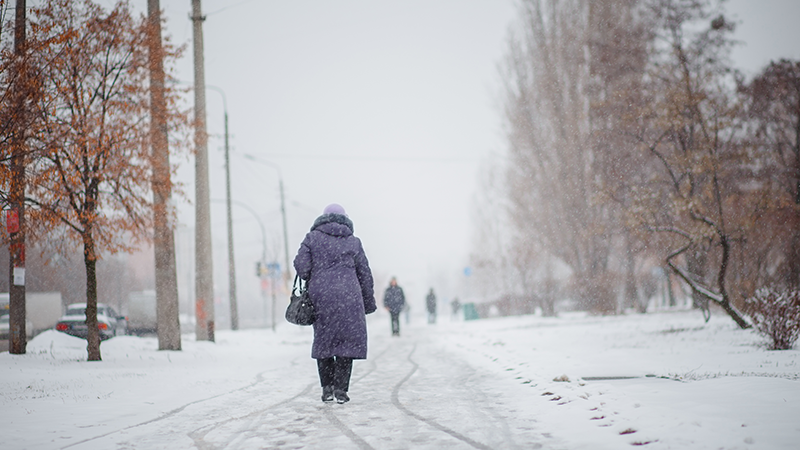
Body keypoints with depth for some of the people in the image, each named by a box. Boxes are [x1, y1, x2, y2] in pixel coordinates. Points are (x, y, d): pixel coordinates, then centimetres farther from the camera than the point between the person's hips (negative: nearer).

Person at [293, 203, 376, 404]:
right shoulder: (353, 242, 10)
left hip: (321, 297, 1)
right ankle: (341, 388, -2)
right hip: (348, 298, -1)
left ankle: (327, 387, 9)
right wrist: (369, 303, 18)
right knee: (347, 341, 4)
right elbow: (365, 274, 11)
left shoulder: (313, 237, 7)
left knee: (323, 341, 12)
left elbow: (301, 265, -3)